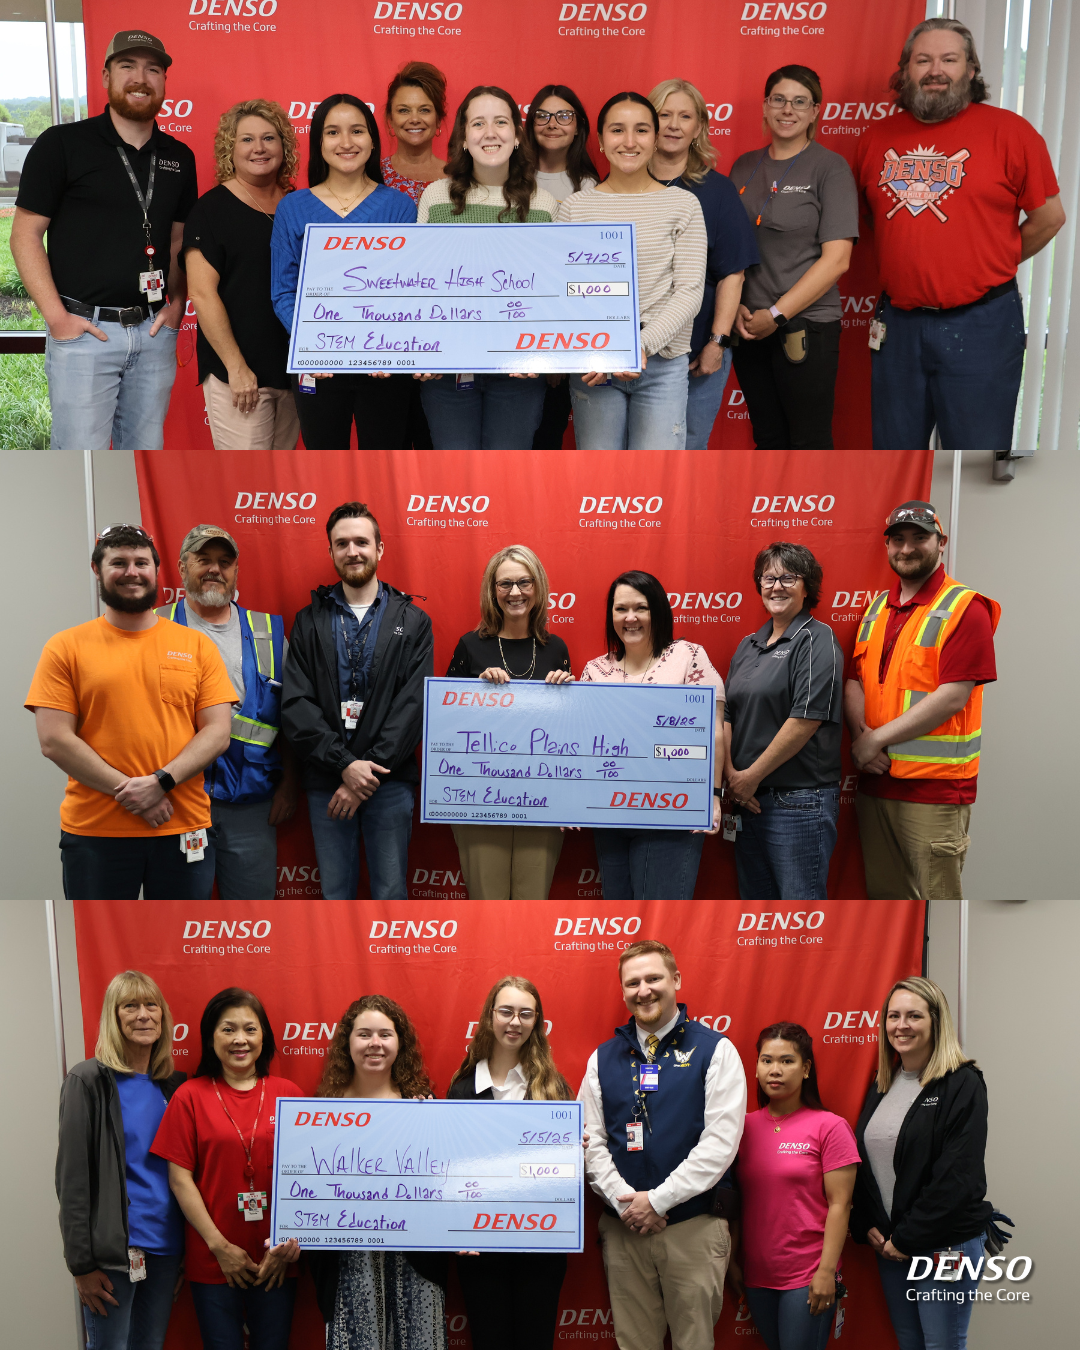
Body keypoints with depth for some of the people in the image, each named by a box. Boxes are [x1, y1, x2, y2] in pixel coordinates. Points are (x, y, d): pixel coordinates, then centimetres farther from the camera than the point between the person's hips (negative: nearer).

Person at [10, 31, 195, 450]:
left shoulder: (179, 157, 12)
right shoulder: (62, 144, -2)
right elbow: (25, 234, -3)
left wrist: (177, 303, 3)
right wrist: (56, 315, -11)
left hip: (155, 329, 4)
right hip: (82, 329, -4)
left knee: (145, 447, 10)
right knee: (80, 449, -5)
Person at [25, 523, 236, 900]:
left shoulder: (197, 646, 6)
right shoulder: (66, 647, 2)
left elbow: (218, 733, 0)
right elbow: (54, 740, -5)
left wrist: (161, 781, -14)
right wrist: (128, 792, -13)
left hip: (183, 829, 1)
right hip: (93, 831, -1)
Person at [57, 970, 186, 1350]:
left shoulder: (174, 1086, 8)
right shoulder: (89, 1080, -7)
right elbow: (72, 1176, -9)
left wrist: (188, 1249, 4)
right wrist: (81, 1263, -12)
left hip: (166, 1247, 5)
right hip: (113, 1248, -5)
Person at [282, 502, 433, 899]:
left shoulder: (412, 621, 5)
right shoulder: (310, 621, 7)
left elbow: (413, 705, -5)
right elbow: (296, 705, -3)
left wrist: (371, 770, -13)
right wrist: (344, 764, -14)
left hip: (389, 781, -1)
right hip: (326, 782, 1)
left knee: (390, 891, 4)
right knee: (335, 892, 10)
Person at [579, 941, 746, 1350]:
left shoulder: (715, 1050, -4)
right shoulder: (604, 1058, 8)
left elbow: (720, 1141, -11)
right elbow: (590, 1141, 5)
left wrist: (658, 1200, -13)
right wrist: (624, 1202, -10)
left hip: (694, 1228, -3)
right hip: (623, 1228, 3)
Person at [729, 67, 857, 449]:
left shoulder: (830, 167, -4)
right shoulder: (744, 167, 10)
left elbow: (836, 259, -11)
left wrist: (777, 314, -14)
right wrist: (736, 307, -3)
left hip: (805, 327, -4)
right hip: (748, 327, 5)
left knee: (808, 442, 2)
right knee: (767, 437, 13)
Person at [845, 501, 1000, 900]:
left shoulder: (965, 609, -7)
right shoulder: (877, 608, 15)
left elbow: (952, 697, -16)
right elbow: (854, 680, 8)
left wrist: (877, 739, -15)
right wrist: (861, 733, -12)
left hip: (935, 790, -6)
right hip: (874, 781, 6)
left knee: (935, 898, -1)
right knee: (882, 896, 13)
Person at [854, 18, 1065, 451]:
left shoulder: (1010, 131, -4)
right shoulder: (876, 136, 7)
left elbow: (1048, 218, 2)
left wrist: (990, 269, 8)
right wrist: (912, 268, 14)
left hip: (980, 325, -3)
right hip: (897, 322, 4)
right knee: (894, 447, 14)